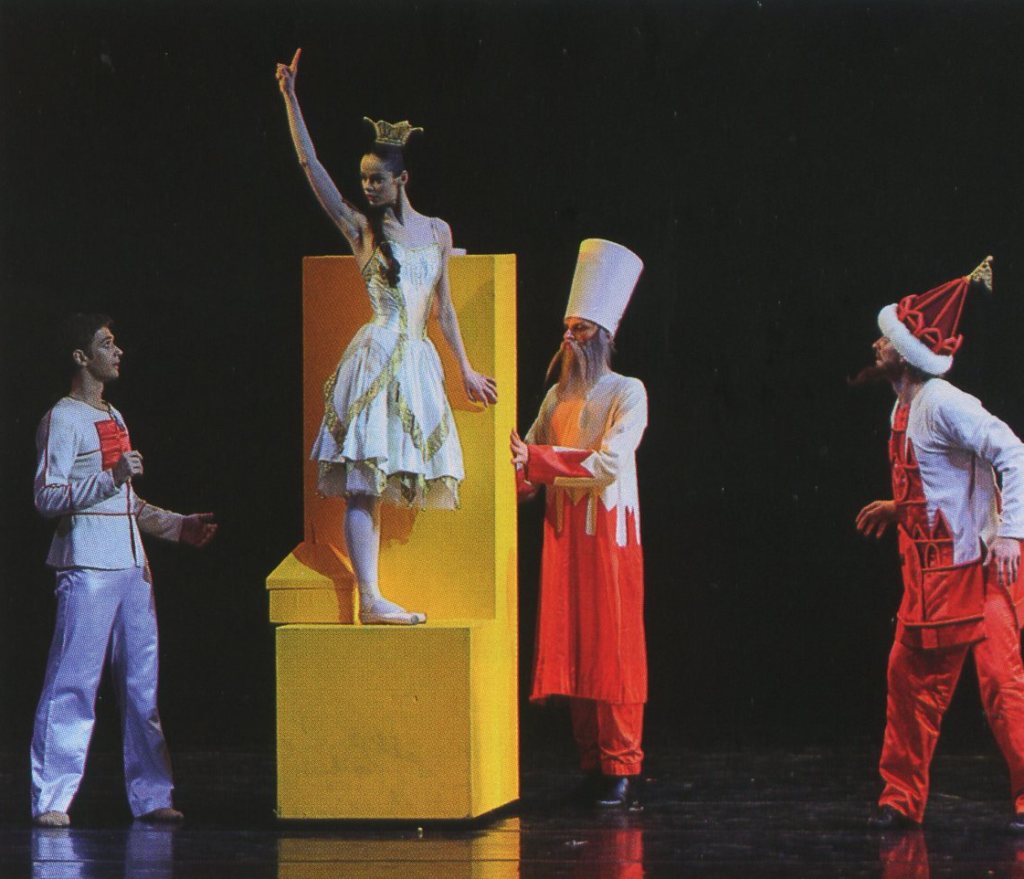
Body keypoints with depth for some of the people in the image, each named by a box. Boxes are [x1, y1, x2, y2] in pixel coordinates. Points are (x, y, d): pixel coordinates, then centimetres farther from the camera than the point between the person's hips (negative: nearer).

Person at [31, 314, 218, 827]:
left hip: (131, 567, 8)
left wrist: (177, 526, 21)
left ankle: (149, 795, 13)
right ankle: (51, 800, -7)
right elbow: (47, 498, -14)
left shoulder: (114, 420, 21)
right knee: (72, 684, -9)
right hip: (87, 568, -8)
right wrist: (111, 476, -20)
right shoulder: (62, 420, -5)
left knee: (142, 680, 8)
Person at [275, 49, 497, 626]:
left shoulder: (437, 231, 15)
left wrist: (467, 370, 19)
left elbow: (443, 306, 20)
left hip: (419, 362, 4)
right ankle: (370, 599, -14)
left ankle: (373, 597, 3)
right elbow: (311, 166, -1)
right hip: (377, 357, -4)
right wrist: (291, 99, -6)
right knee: (363, 484, -10)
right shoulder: (361, 228, 5)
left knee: (375, 482, 4)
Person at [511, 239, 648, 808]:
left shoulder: (628, 394, -2)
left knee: (612, 646, -7)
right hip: (563, 531, 5)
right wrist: (518, 472, -11)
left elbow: (609, 462, -15)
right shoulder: (558, 398, 15)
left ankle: (622, 767, -6)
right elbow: (529, 467, 12)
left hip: (609, 529, -5)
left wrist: (538, 458, -17)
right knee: (572, 645, 2)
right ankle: (592, 761, 6)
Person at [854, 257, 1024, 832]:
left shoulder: (944, 404, -16)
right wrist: (898, 510, 20)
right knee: (911, 678, 10)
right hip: (930, 569, 10)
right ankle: (903, 799, 17)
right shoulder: (905, 409, 13)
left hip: (977, 567, -10)